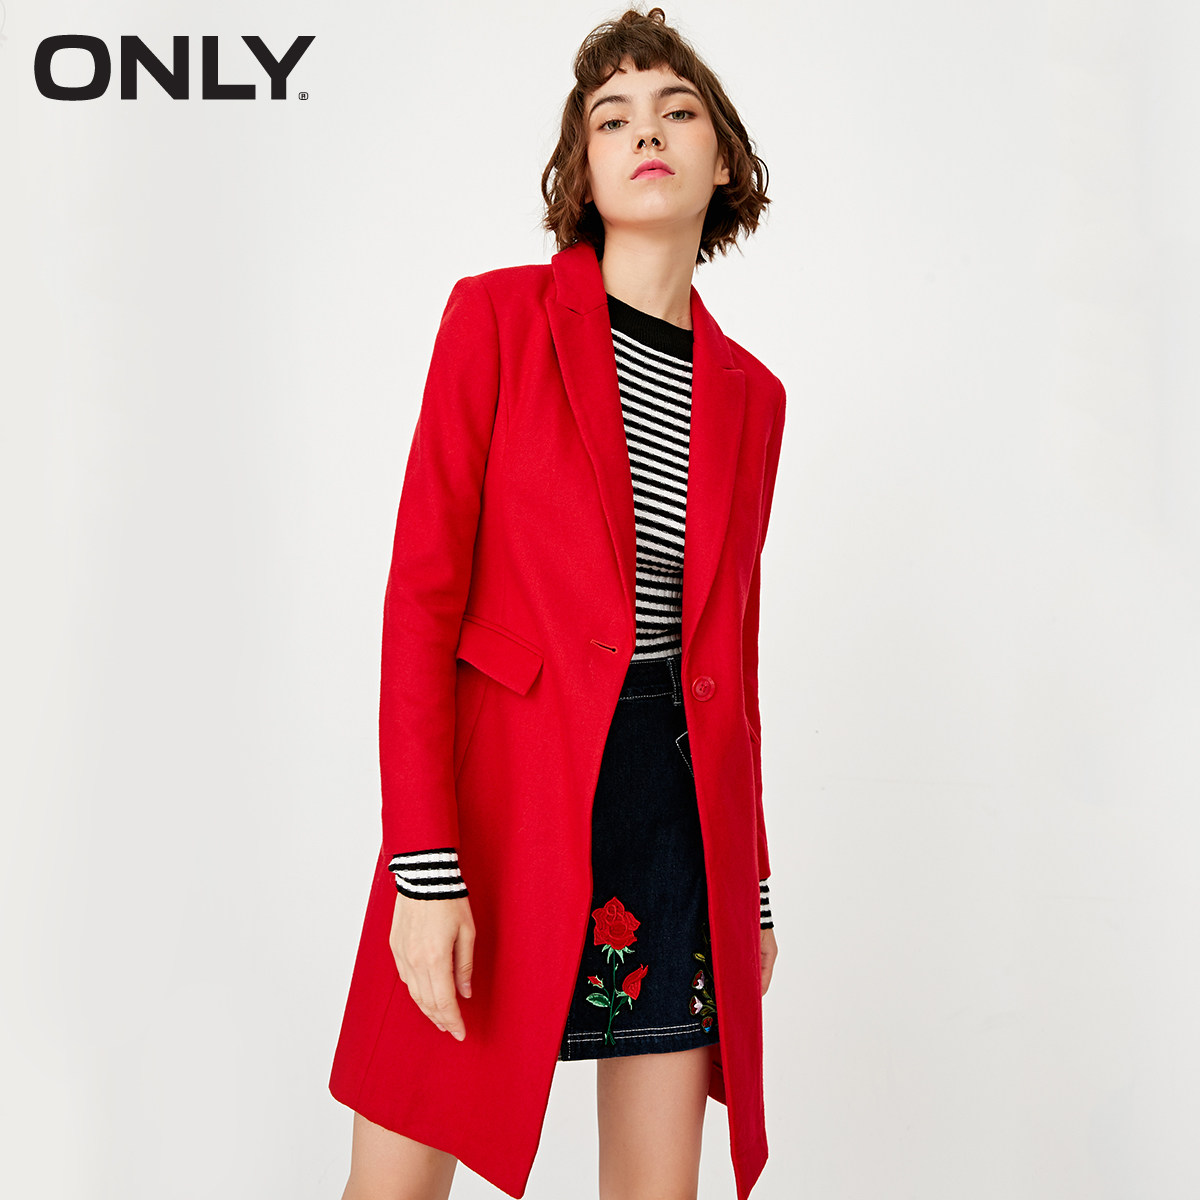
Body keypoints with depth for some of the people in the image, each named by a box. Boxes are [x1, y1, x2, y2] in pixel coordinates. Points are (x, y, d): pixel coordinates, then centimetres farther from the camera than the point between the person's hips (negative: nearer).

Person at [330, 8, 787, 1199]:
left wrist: (751, 879, 14)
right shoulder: (499, 316, -1)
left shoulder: (748, 395, 12)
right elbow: (422, 594, -7)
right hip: (501, 788, -4)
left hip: (678, 801, 4)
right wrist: (424, 865, -15)